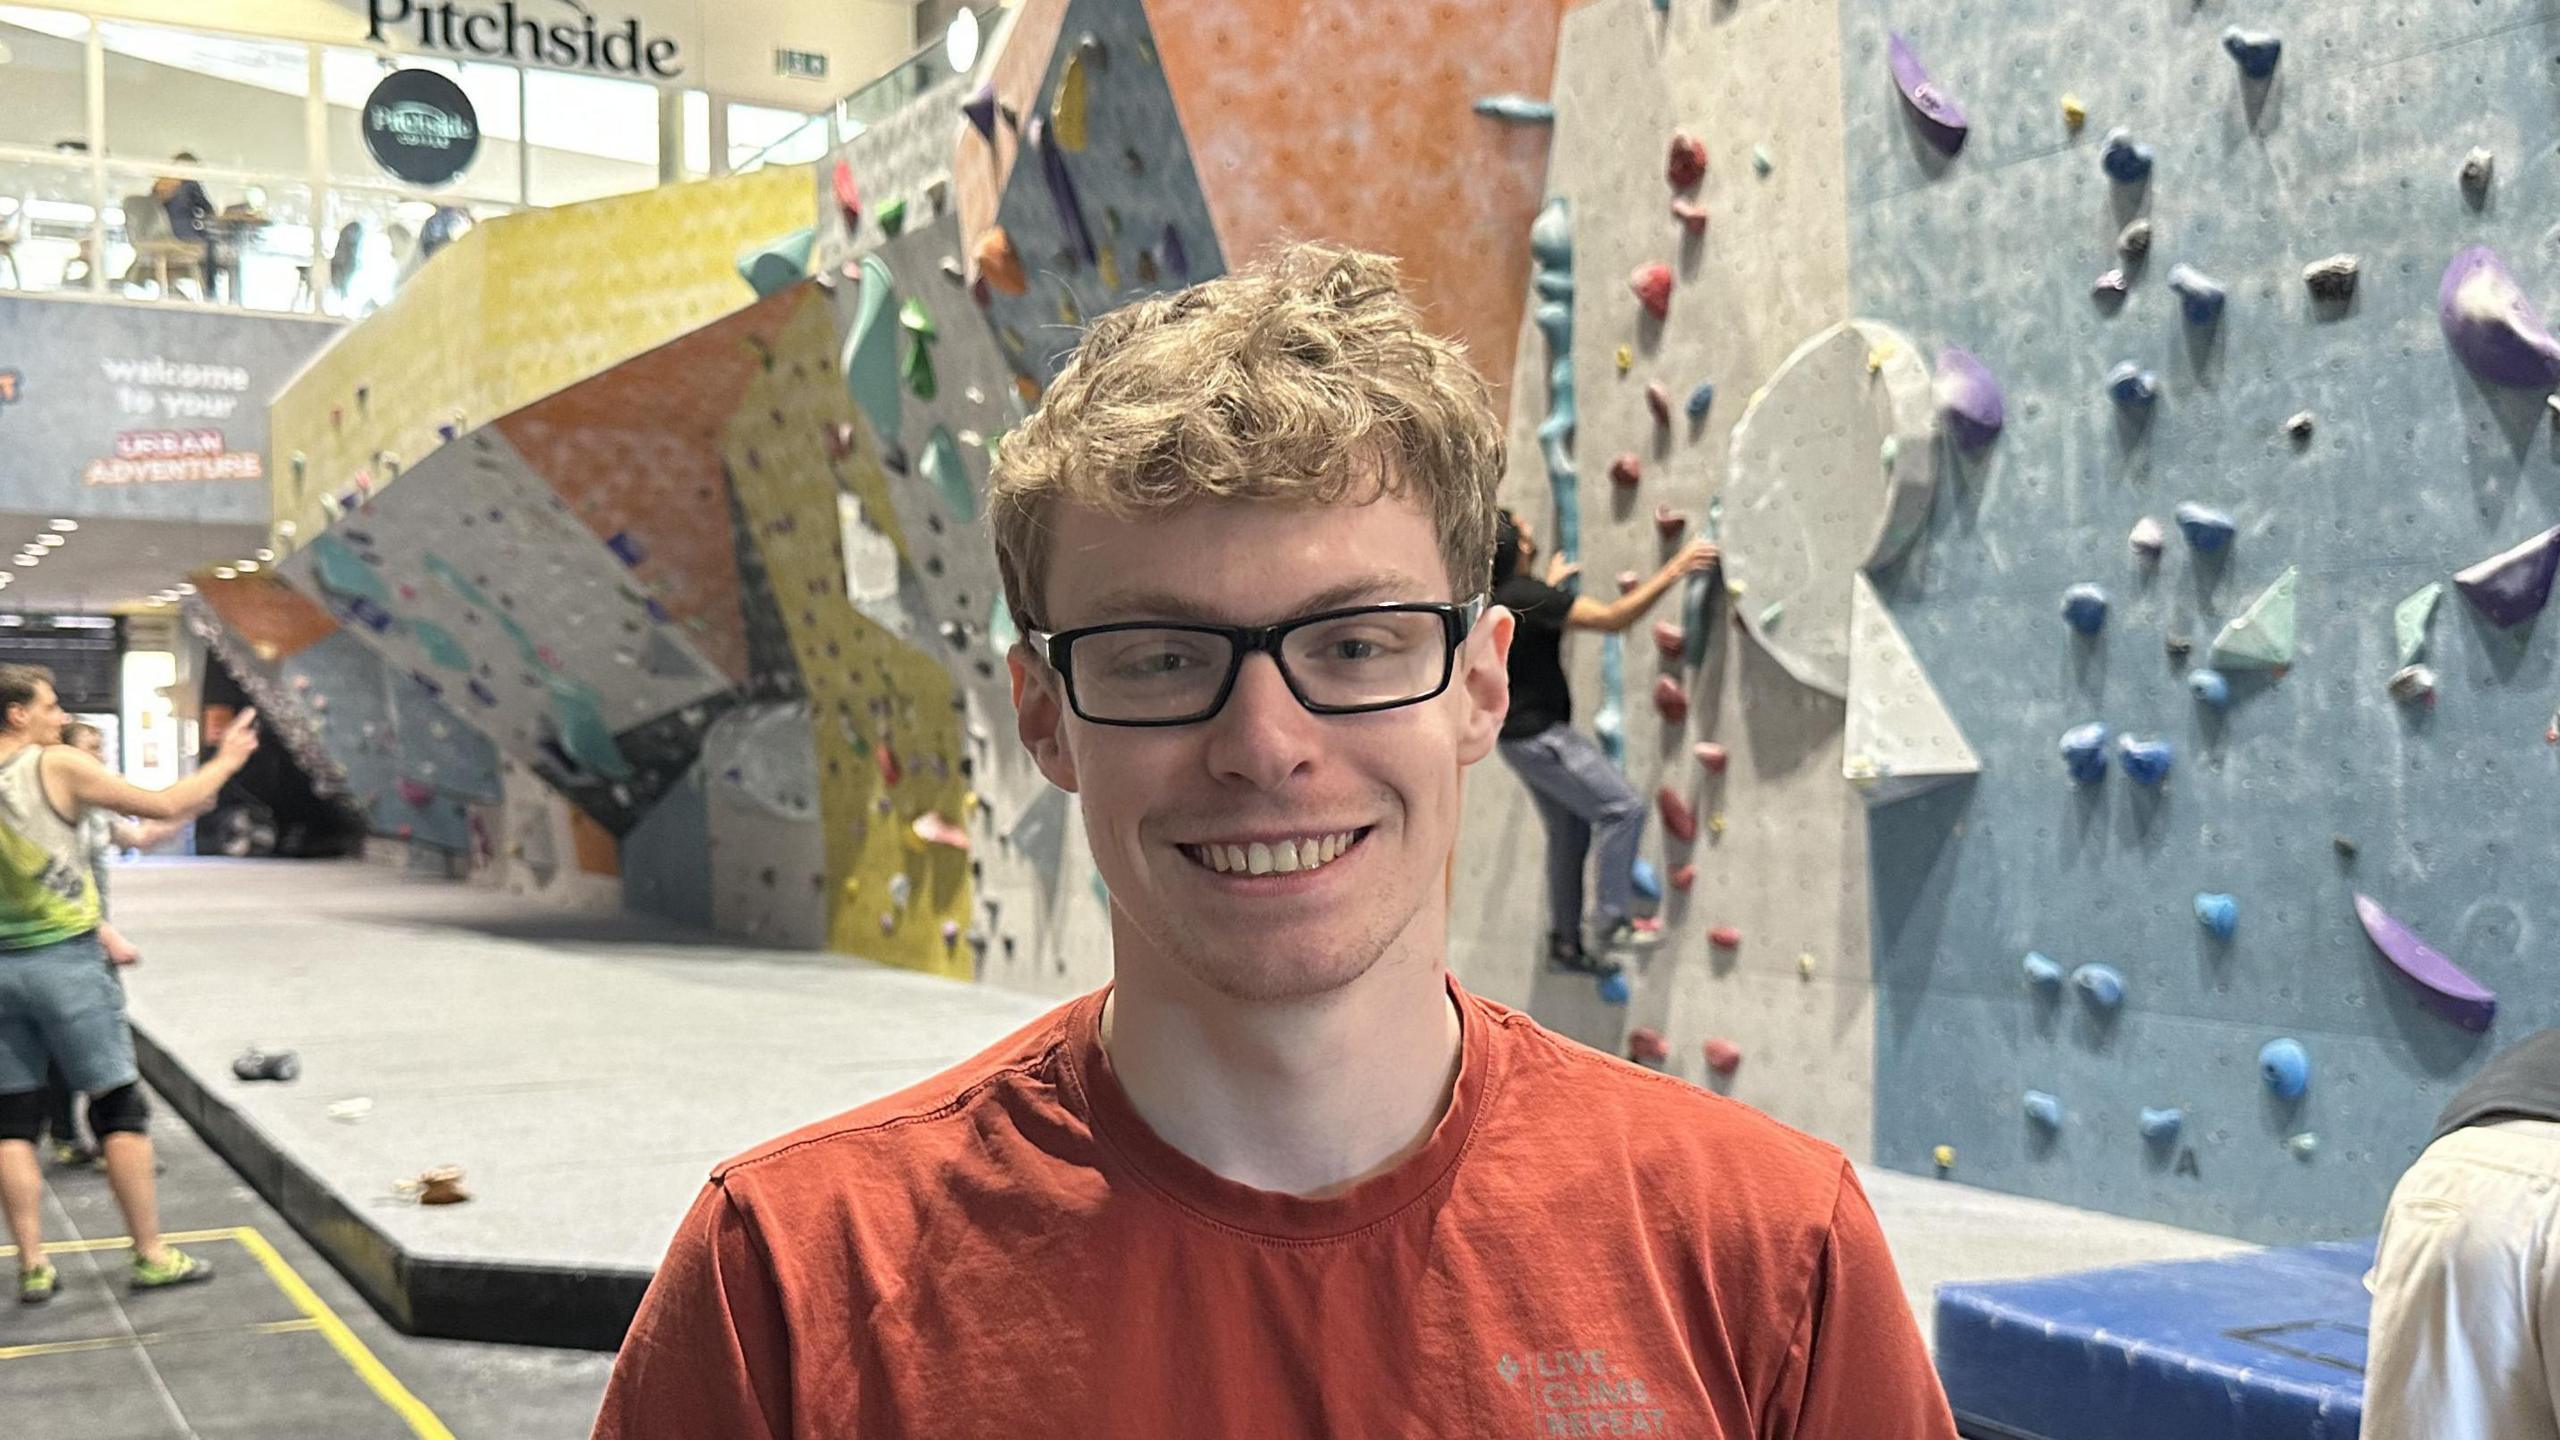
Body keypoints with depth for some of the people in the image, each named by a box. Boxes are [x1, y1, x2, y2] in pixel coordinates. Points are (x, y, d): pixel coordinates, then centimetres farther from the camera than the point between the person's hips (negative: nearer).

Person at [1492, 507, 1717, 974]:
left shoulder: (1494, 596, 7)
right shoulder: (1527, 597, -21)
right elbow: (1613, 619, -25)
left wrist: (1551, 583, 40)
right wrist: (1675, 569, -22)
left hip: (1522, 734, 10)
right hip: (1537, 737, -10)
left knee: (1568, 832, 16)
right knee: (1623, 807, -10)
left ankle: (1564, 942, 23)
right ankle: (1615, 921, -7)